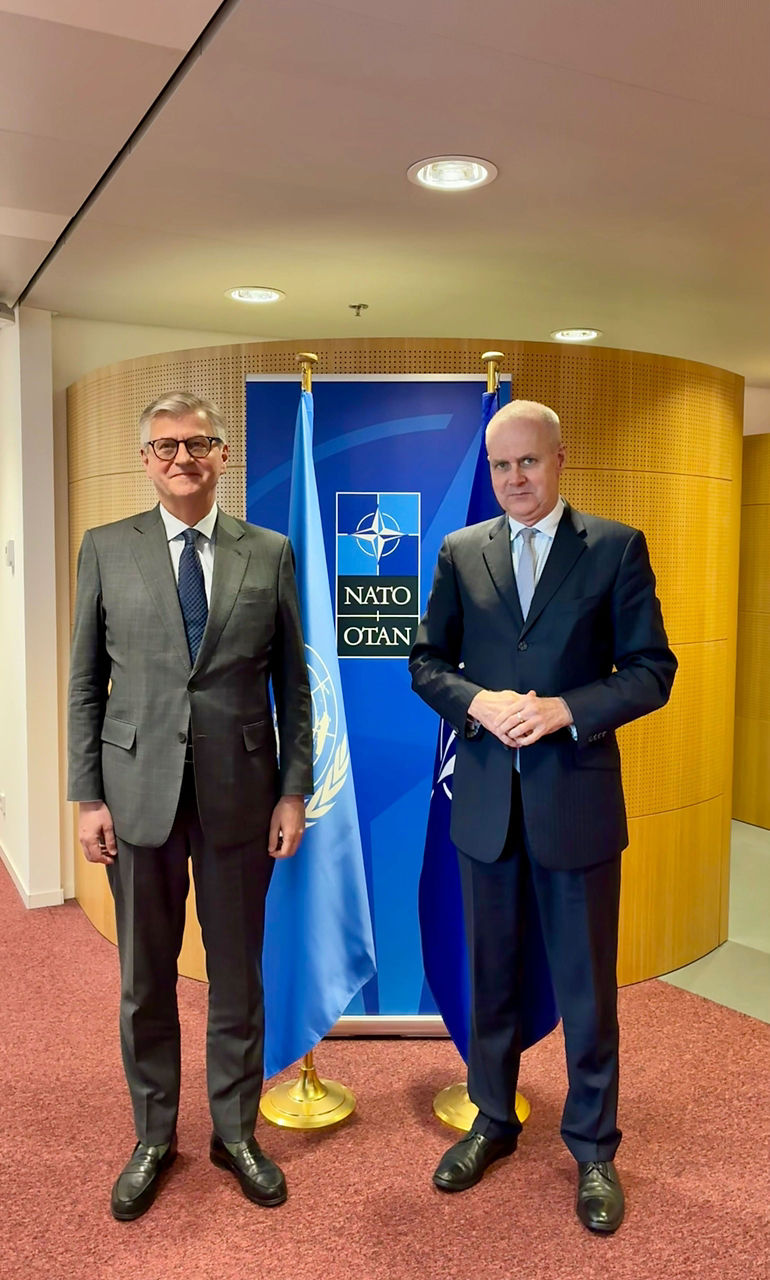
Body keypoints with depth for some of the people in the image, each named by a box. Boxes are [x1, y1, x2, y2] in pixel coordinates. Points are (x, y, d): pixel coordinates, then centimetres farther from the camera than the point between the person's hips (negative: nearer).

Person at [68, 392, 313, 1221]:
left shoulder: (269, 553, 2)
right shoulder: (106, 550, 2)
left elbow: (293, 683, 3)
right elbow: (86, 684, 3)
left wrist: (295, 791, -1)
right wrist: (87, 796, -2)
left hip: (239, 794, 0)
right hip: (139, 792, 0)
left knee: (237, 974, 12)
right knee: (145, 979, 13)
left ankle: (235, 1132, 34)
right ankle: (153, 1137, 34)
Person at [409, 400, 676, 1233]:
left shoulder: (617, 547, -3)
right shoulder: (460, 553, 5)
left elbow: (651, 670, -6)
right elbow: (426, 661, 6)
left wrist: (564, 709, -19)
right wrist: (477, 702, -13)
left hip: (577, 797, -2)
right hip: (485, 797, 3)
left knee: (586, 986, 10)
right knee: (491, 976, 17)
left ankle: (592, 1148, 31)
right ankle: (492, 1121, 39)